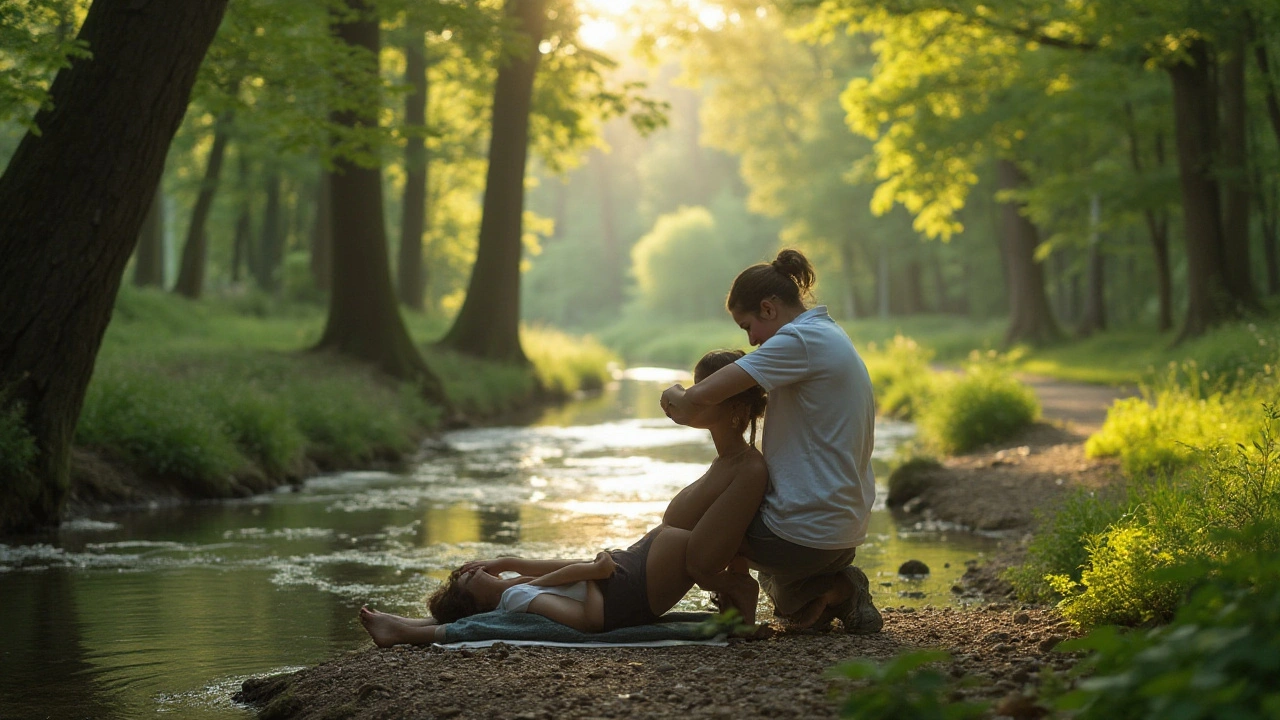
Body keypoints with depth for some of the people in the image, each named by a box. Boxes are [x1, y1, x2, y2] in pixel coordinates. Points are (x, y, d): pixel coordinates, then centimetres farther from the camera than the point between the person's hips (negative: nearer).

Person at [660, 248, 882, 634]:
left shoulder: (799, 340, -17)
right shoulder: (832, 336, 14)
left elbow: (700, 397, -24)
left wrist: (674, 395, -2)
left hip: (805, 533, -10)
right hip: (846, 528, 10)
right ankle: (838, 589, 10)